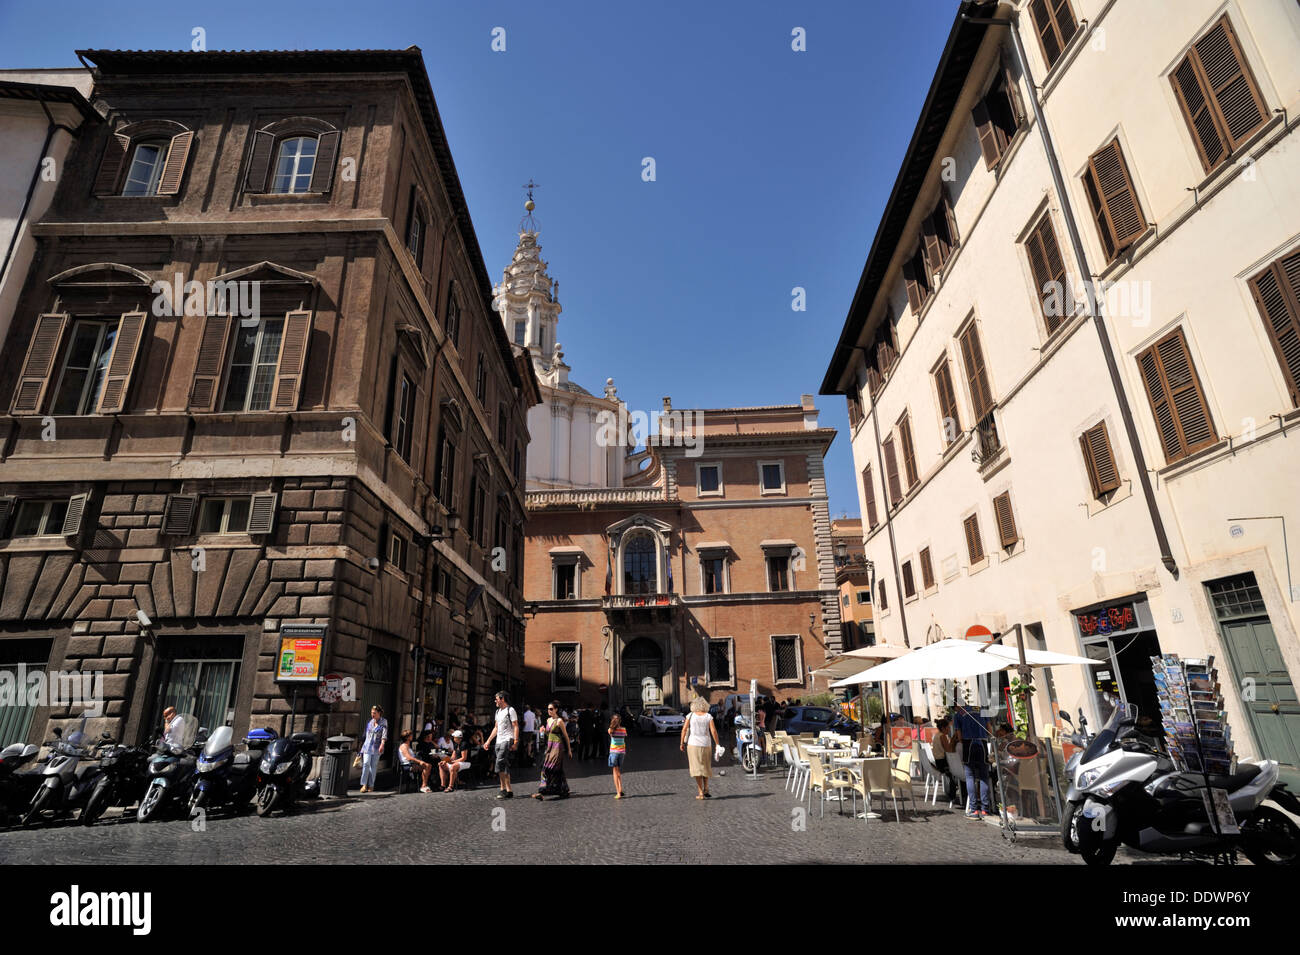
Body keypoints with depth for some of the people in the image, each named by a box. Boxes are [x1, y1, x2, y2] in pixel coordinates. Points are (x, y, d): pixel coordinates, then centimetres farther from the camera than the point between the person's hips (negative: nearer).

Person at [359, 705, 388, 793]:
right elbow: (366, 734, 19)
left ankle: (371, 786, 7)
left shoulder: (384, 722, -2)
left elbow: (384, 734, -10)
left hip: (376, 748, -3)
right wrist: (362, 743, 19)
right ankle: (364, 785, -10)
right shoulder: (370, 722, 10)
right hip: (367, 746, 3)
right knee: (366, 764, -11)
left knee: (374, 766, 1)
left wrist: (382, 745, -22)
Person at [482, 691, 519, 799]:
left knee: (500, 763, -16)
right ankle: (509, 791, 10)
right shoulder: (498, 711, 19)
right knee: (504, 766, 7)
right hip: (499, 741, 8)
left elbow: (516, 727, -10)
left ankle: (503, 789, -10)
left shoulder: (510, 710, -6)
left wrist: (515, 742, -18)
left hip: (507, 740, -8)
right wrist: (488, 741, 22)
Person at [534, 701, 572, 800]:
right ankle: (564, 792, 17)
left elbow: (566, 736, -5)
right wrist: (543, 731, 6)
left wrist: (569, 750, -2)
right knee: (558, 770, 8)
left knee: (549, 768, -14)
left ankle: (542, 792, -16)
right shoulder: (548, 720, 11)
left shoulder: (559, 721, -10)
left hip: (557, 746, -7)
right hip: (549, 746, 8)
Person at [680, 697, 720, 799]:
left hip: (693, 745, -1)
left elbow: (684, 729, -7)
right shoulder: (708, 716, 0)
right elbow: (713, 731, -7)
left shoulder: (690, 715, -1)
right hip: (706, 744, 1)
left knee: (697, 768, 2)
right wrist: (717, 744, -1)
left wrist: (682, 743, 0)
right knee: (706, 767, 19)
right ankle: (706, 790, 19)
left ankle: (700, 793, -3)